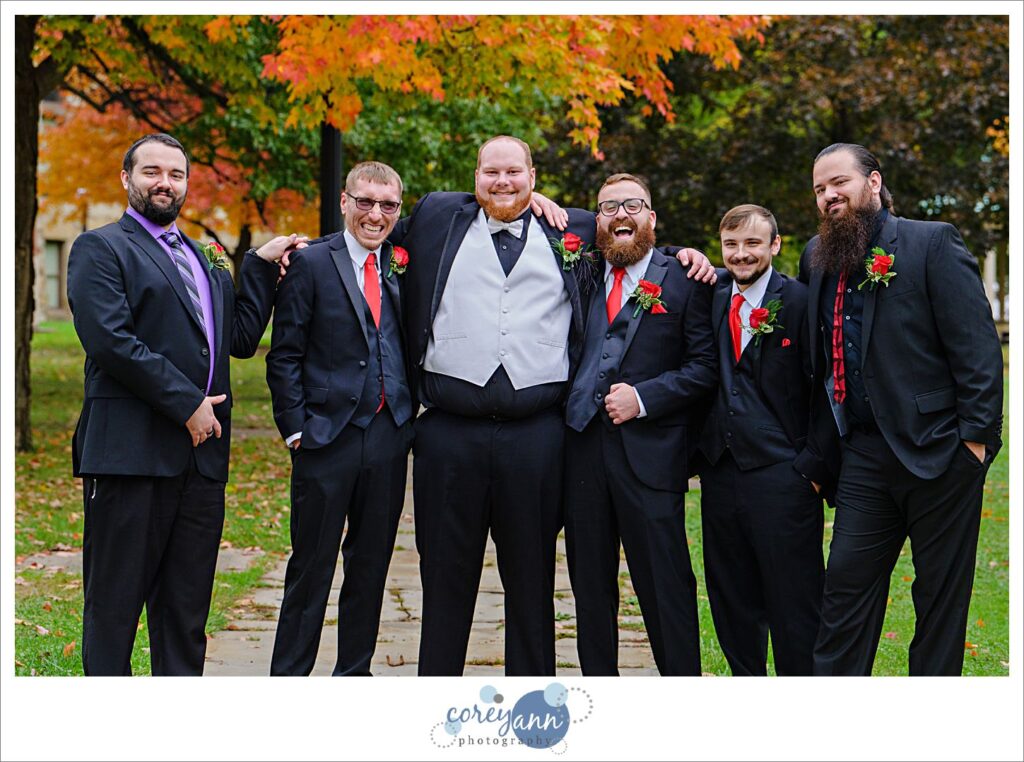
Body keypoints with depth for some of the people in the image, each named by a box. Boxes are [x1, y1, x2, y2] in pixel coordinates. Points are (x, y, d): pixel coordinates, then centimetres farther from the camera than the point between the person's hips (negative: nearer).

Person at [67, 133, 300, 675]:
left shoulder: (203, 261, 22)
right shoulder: (101, 248, -1)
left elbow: (241, 338, 16)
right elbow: (111, 341, -14)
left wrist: (261, 265, 11)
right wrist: (187, 404, -15)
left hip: (201, 452, 7)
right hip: (131, 450, -7)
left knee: (186, 609, 12)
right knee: (115, 601, 0)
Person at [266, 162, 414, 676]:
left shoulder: (401, 262, 11)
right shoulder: (311, 264, -2)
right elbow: (285, 356, -3)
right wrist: (295, 428, -8)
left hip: (389, 438, 4)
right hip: (328, 437, -4)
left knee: (371, 565, 12)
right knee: (312, 566, 2)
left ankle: (354, 673, 24)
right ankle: (288, 678, 13)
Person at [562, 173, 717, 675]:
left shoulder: (683, 281, 3)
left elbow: (706, 366, -1)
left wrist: (643, 397, -12)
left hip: (650, 452, -4)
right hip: (582, 446, 4)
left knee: (666, 586, -2)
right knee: (590, 586, 11)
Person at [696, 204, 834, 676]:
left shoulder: (800, 301, -6)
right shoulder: (714, 295, 10)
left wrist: (813, 464, -10)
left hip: (781, 477, -6)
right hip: (720, 473, 6)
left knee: (793, 606, -1)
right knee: (732, 603, 14)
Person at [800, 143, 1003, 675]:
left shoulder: (933, 243, -6)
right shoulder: (817, 257, 12)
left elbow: (978, 346, -11)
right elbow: (819, 356, 25)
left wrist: (976, 435, -15)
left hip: (939, 452, -5)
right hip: (865, 455, 5)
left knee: (941, 595, 5)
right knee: (845, 586, 5)